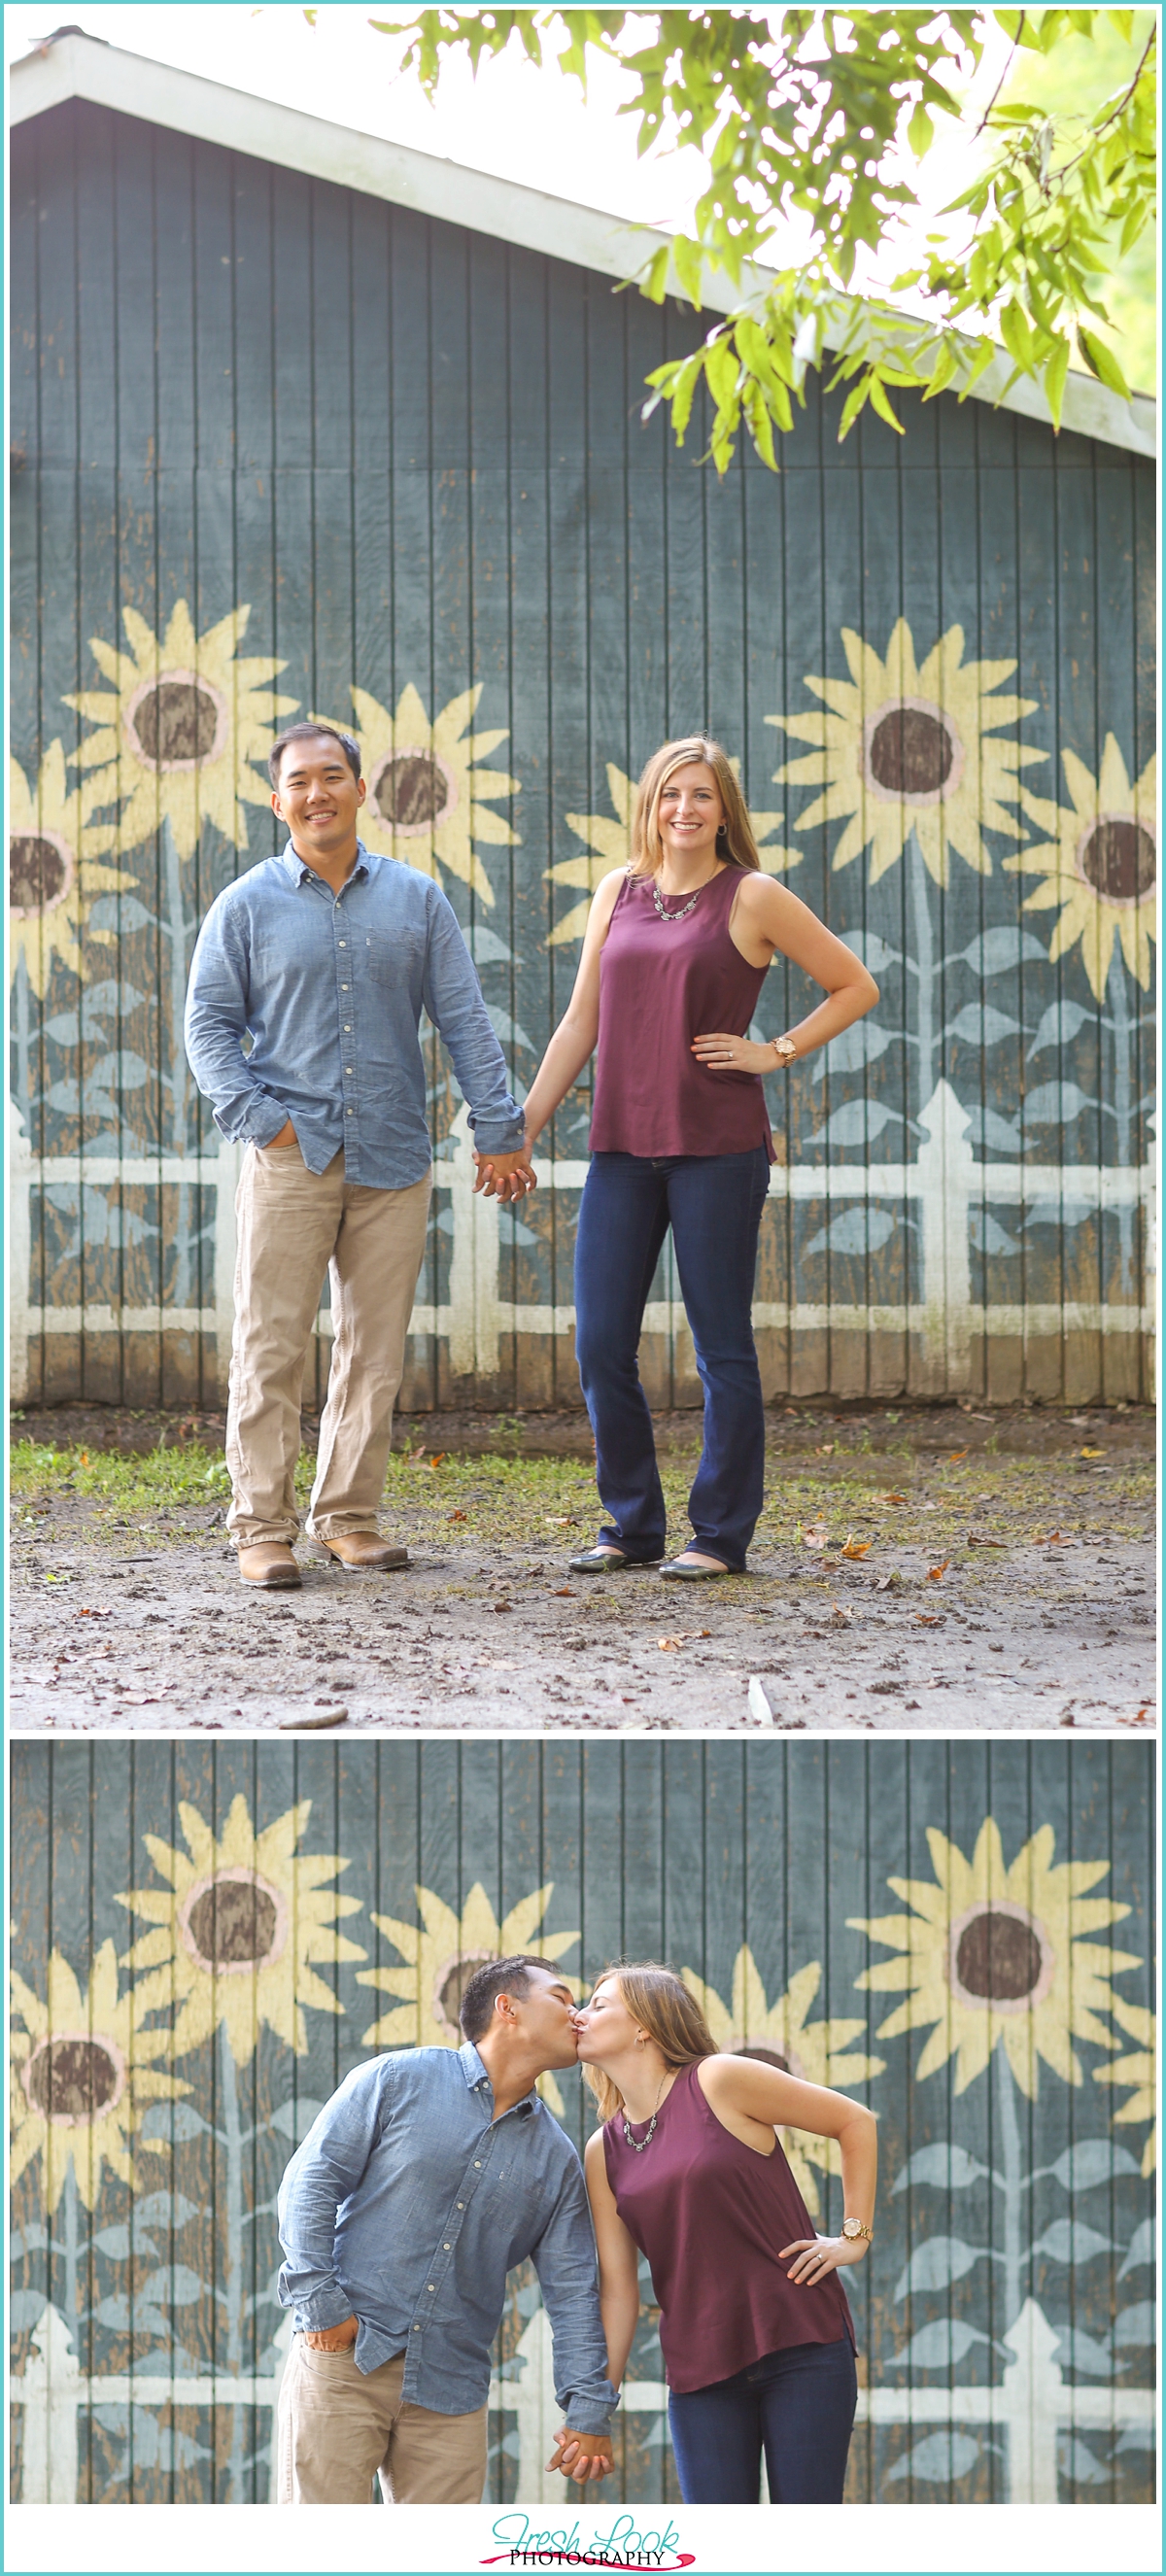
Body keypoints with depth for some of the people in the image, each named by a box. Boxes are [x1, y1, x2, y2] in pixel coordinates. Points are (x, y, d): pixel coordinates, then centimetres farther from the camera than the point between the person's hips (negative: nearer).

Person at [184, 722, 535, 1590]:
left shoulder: (416, 899, 9)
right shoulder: (247, 906, 4)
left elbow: (464, 1020, 9)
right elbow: (210, 1023, 4)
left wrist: (500, 1129, 3)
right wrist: (258, 1118, -9)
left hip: (394, 1160, 2)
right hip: (291, 1158, -2)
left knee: (376, 1353, 5)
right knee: (271, 1348, -5)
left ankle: (349, 1517, 15)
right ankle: (263, 1527, 0)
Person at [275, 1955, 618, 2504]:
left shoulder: (555, 2157, 14)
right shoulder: (398, 2080, 2)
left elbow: (572, 2290, 12)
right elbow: (311, 2181, -2)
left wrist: (589, 2409, 3)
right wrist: (320, 2303, -11)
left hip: (452, 2387, 4)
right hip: (344, 2356, -4)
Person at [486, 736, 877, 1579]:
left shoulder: (752, 898, -1)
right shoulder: (618, 892, 12)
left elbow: (857, 986, 5)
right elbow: (581, 1022, 15)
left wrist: (776, 1052, -4)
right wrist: (523, 1128, 11)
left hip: (717, 1146, -5)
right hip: (623, 1147, 5)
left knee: (721, 1347, 0)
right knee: (601, 1343, 2)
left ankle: (722, 1534, 8)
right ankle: (633, 1526, 15)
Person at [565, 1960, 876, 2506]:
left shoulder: (719, 2082, -4)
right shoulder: (604, 2153, 10)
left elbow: (855, 2122, 1)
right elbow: (616, 2287, 9)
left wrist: (855, 2236, -1)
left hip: (801, 2347, -4)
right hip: (700, 2373, 4)